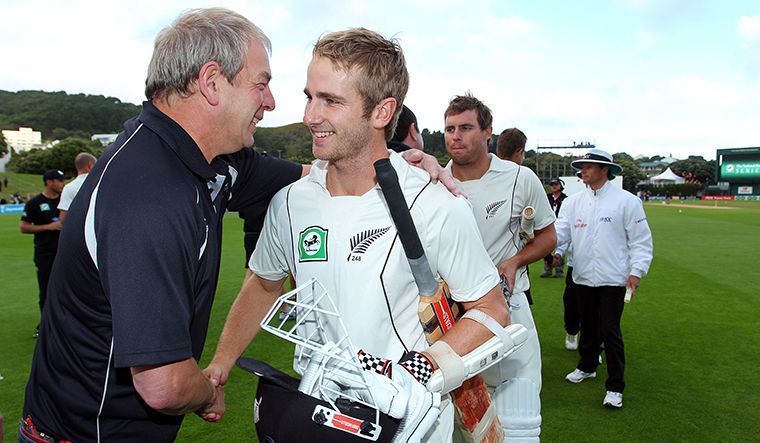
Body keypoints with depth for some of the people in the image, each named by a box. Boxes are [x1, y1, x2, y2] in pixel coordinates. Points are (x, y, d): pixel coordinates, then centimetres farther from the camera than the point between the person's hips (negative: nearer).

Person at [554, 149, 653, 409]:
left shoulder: (626, 201, -6)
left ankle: (615, 387, 9)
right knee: (588, 326, 19)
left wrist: (636, 271, -12)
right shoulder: (573, 202, 5)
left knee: (610, 331, -3)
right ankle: (587, 367, 40)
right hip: (583, 277, 4)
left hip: (613, 279, -4)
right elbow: (560, 232, -4)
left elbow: (640, 240, -4)